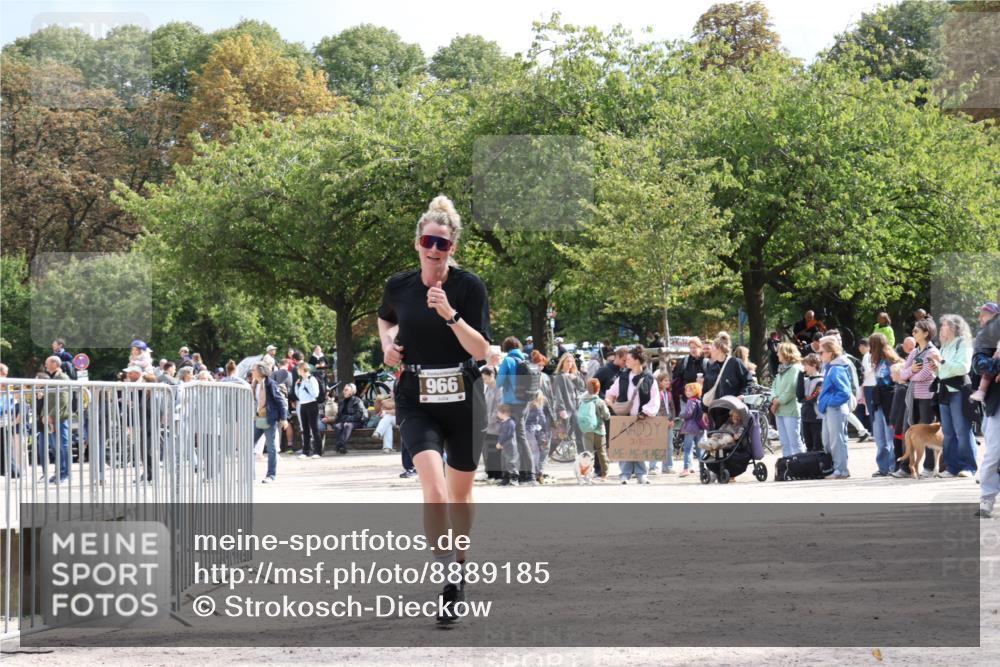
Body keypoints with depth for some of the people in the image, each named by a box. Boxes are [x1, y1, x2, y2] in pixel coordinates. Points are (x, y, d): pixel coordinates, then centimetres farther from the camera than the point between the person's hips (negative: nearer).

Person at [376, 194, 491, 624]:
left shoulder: (469, 286, -7)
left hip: (463, 399, 0)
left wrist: (450, 314, -23)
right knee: (434, 487, -21)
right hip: (417, 402, 0)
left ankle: (459, 566, 37)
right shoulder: (398, 286, 1)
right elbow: (385, 318, 25)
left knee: (460, 491, 14)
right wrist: (387, 344, 4)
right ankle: (446, 578, -17)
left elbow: (481, 351, -12)